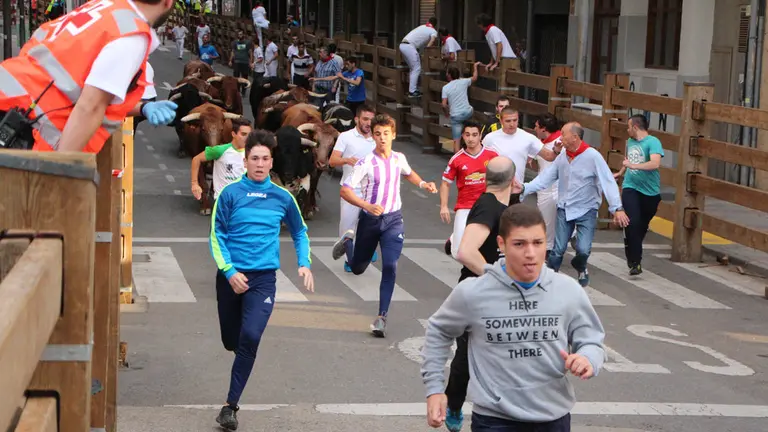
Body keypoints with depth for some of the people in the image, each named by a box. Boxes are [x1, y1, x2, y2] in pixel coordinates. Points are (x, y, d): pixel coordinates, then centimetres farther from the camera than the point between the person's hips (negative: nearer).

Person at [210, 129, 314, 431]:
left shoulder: (282, 197, 1)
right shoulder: (230, 193, -5)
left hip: (263, 278, 0)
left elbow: (299, 232, 18)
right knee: (232, 341, 12)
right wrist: (229, 271, -15)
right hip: (231, 276, 1)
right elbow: (217, 235, -4)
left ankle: (231, 405, -14)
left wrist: (304, 264, 6)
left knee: (250, 337, -20)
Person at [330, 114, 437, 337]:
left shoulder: (399, 158, -1)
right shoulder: (365, 163, -17)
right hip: (370, 219, -2)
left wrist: (423, 184, 6)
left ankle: (382, 317, -9)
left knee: (390, 267, -15)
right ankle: (348, 241, 51)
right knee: (358, 268, 16)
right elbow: (345, 191, -20)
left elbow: (408, 173, 25)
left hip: (393, 220, 2)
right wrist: (368, 206, -33)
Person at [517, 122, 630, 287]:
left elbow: (608, 182, -19)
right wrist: (524, 188, -12)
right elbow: (544, 179, 1)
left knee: (583, 249, -12)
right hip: (564, 210, 4)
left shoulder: (592, 156, -16)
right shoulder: (561, 157, 0)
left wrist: (617, 208, -25)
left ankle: (580, 268, 23)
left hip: (586, 211, -4)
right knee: (558, 250, 0)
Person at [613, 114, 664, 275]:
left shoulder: (653, 142, -12)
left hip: (650, 191, -3)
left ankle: (633, 256, 35)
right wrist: (620, 173, 44)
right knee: (633, 223, -18)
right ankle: (635, 262, -14)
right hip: (631, 188, 3)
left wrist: (633, 165, -30)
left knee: (642, 226, 12)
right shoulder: (630, 141, 9)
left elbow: (655, 163, -29)